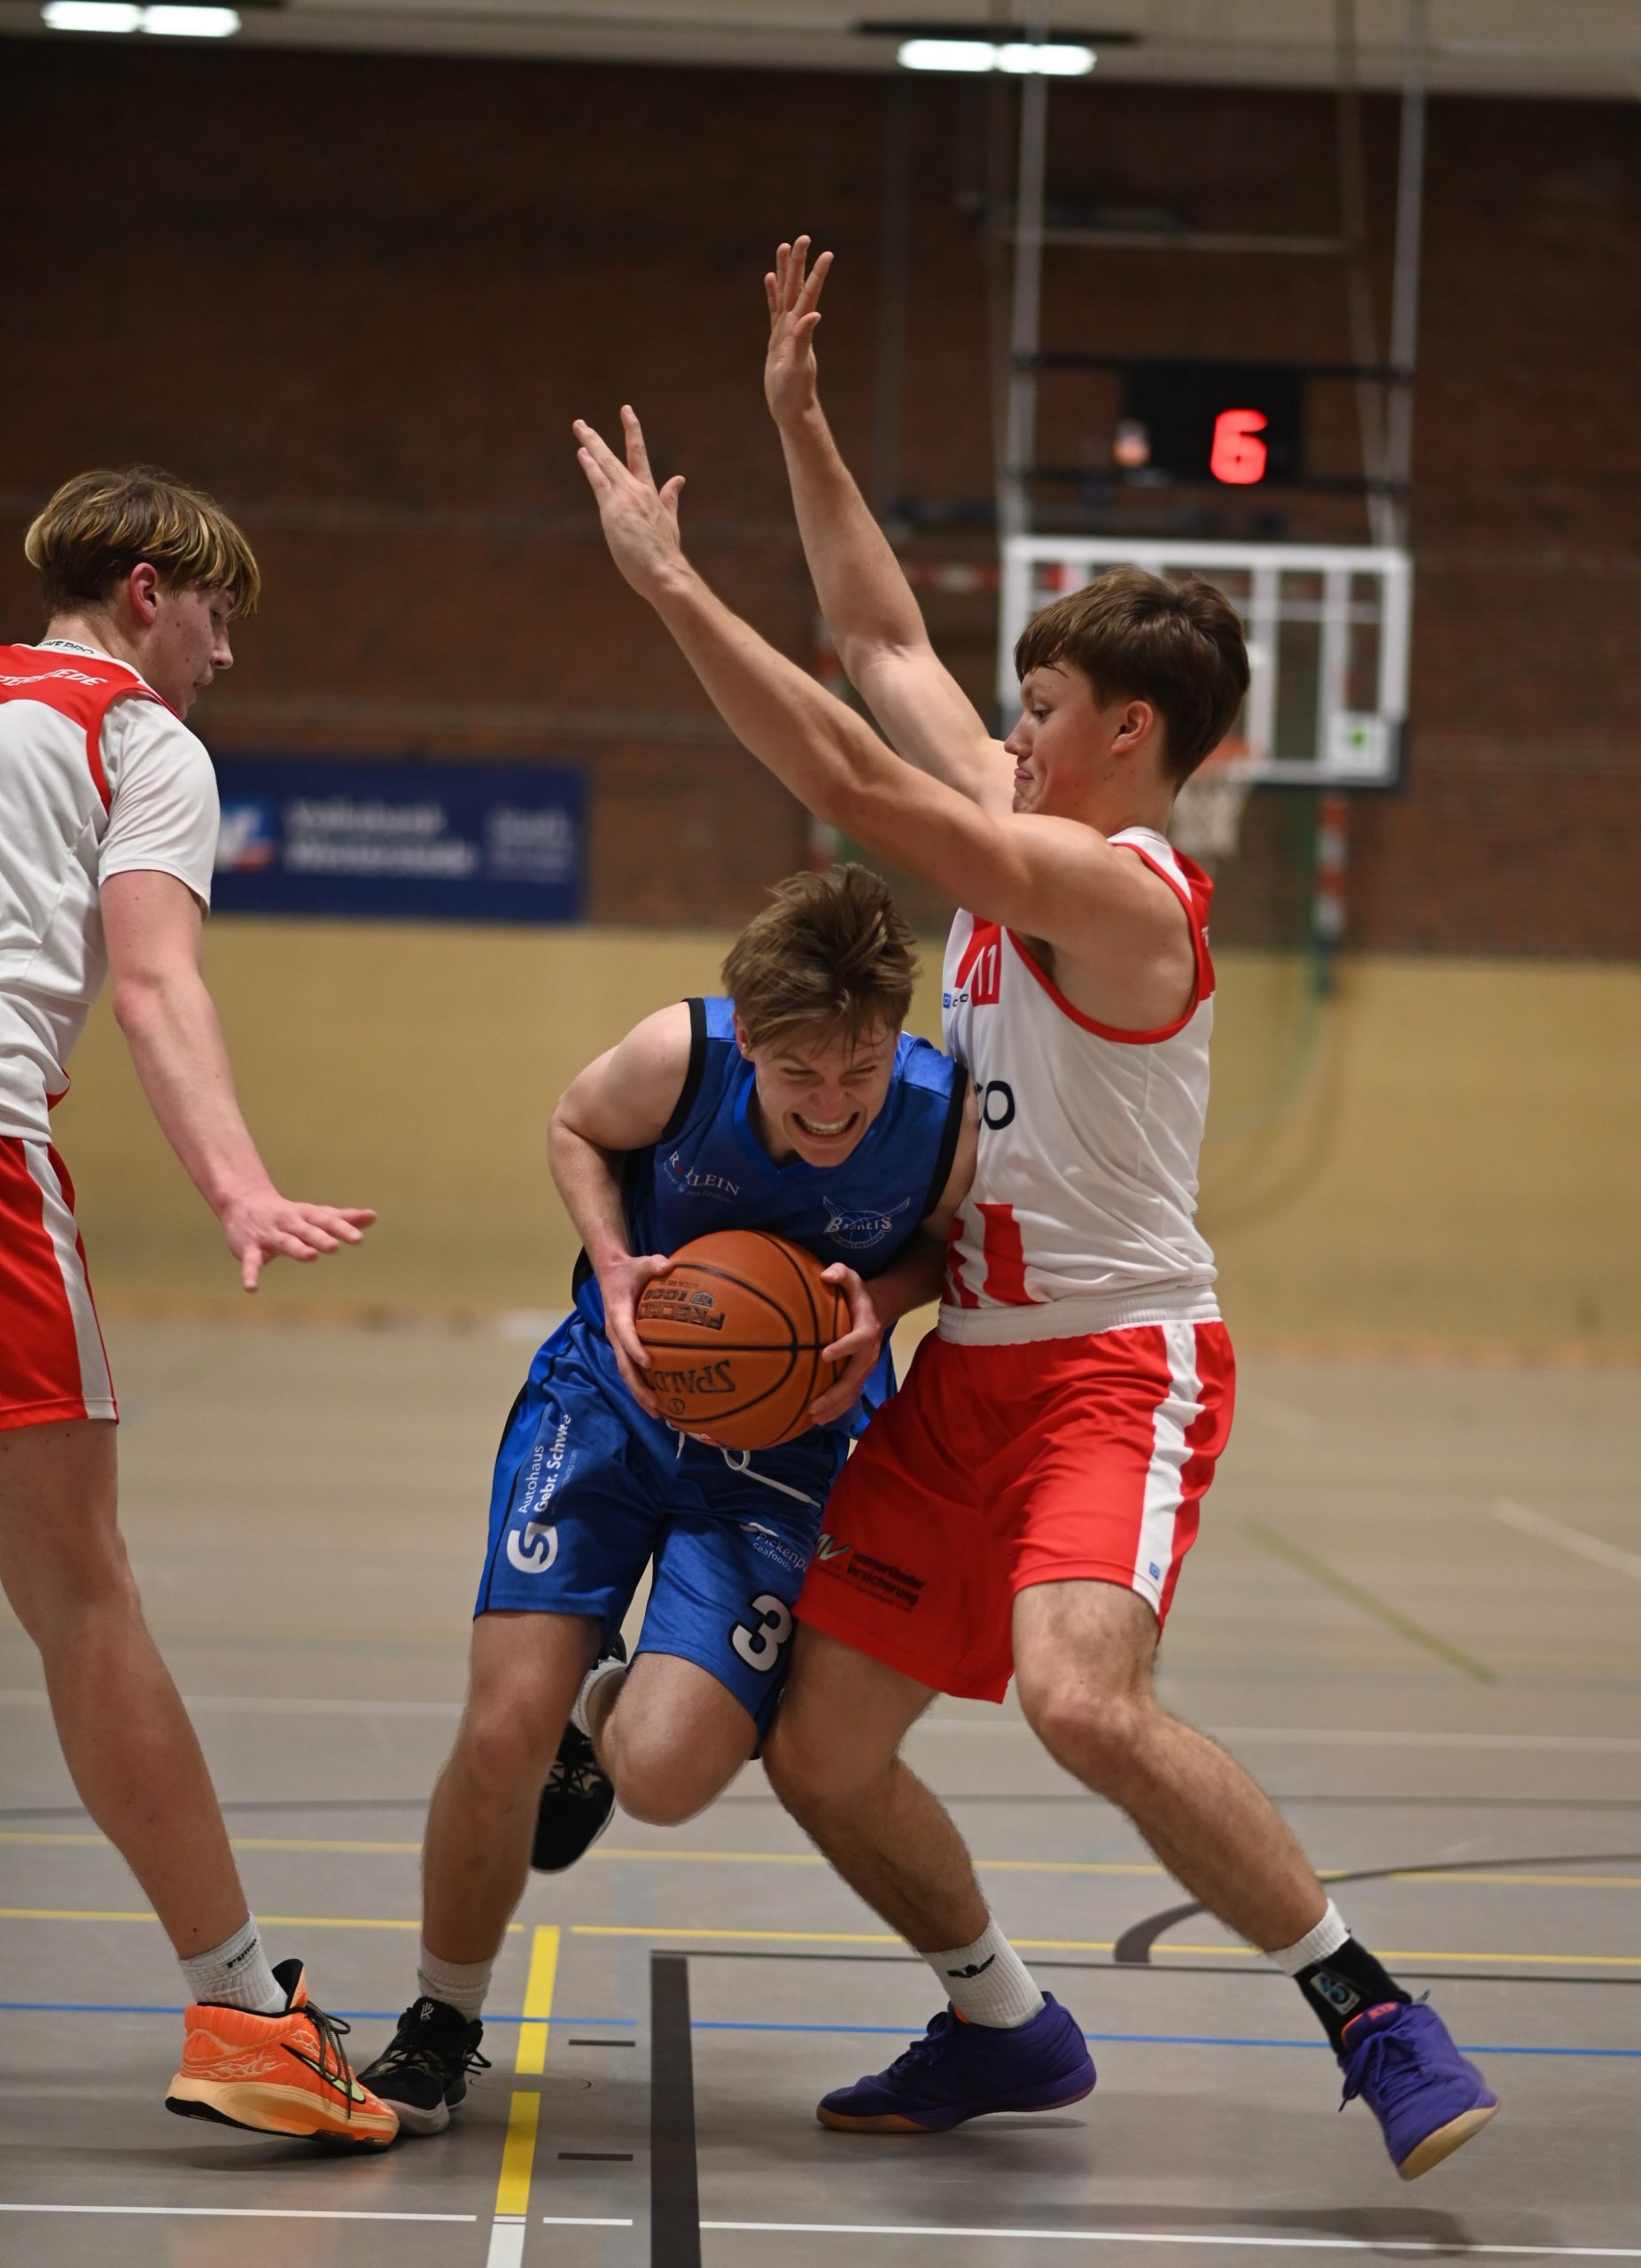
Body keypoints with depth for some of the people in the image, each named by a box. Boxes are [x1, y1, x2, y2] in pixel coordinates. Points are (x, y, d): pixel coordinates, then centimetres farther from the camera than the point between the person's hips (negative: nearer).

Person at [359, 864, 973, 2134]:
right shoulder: (679, 1055, -23)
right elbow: (577, 1129, 1)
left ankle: (605, 1712, 23)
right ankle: (441, 2027, 13)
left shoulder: (949, 1119, -23)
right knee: (505, 1729, -14)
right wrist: (615, 1268, -17)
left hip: (790, 1435, 0)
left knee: (665, 1776, -19)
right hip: (617, 1388, 0)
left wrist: (881, 1303, -21)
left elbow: (957, 1247, 1)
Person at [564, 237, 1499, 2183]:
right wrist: (796, 422, 17)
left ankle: (1371, 2014, -17)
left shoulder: (1115, 887, -17)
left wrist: (670, 583, -19)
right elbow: (881, 646, 19)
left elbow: (852, 786, -24)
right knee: (817, 1749, 8)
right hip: (972, 1366, 10)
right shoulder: (1026, 832, 10)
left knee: (1085, 1701, -32)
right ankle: (1003, 2029, 28)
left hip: (1116, 1364, -9)